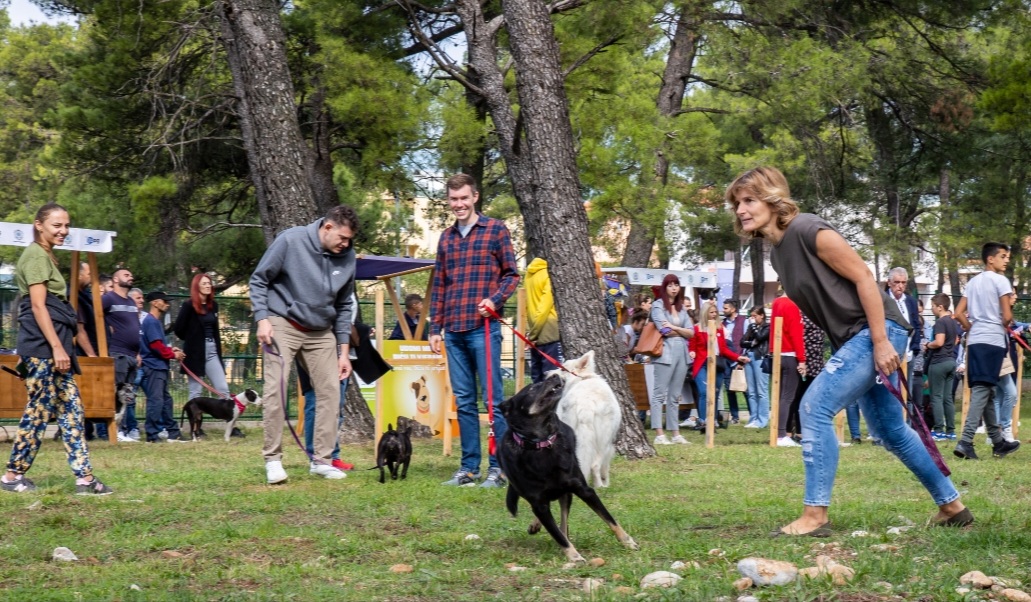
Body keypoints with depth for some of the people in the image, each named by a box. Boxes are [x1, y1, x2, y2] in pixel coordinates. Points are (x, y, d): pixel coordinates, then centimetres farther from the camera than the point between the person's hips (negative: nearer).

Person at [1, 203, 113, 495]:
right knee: (39, 410, -6)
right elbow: (38, 306, -16)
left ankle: (84, 478, 3)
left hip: (54, 343, 10)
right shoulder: (36, 255, -9)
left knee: (71, 409, 5)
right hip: (42, 344, -10)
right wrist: (57, 347, -20)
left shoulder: (46, 256, 21)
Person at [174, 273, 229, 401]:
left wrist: (219, 351, 13)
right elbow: (178, 329, -8)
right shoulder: (189, 306, -8)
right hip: (195, 352, -6)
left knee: (223, 389, -1)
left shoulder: (213, 305, 11)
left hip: (212, 350, 6)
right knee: (196, 391, -1)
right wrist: (191, 340, 5)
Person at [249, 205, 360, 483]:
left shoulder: (347, 257, 0)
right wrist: (262, 318, -15)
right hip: (283, 324, -4)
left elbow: (344, 306, 11)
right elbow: (258, 280, -4)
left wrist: (344, 351, 8)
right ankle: (272, 459, -3)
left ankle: (322, 460, 9)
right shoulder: (290, 241, -13)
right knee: (275, 390, -11)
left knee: (330, 391, -1)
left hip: (321, 332, 5)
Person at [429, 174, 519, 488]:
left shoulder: (495, 229, 1)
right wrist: (435, 328, 14)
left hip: (484, 328, -5)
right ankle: (469, 467, 13)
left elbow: (511, 274, 2)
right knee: (463, 401, 8)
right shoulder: (446, 238, 16)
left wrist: (495, 300, -15)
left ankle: (498, 467, 0)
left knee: (493, 398, -4)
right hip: (454, 332, 5)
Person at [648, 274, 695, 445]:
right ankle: (659, 435, -10)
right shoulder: (658, 305, 0)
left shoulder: (681, 307, 18)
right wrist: (682, 332, 2)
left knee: (675, 396, 9)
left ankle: (675, 433, 11)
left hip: (681, 353, 6)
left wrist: (674, 328, -6)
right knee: (660, 394, -7)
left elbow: (691, 333, 9)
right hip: (666, 353, -6)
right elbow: (664, 331, -11)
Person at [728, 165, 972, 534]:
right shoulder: (776, 251, 11)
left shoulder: (808, 231, -16)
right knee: (891, 430, 17)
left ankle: (815, 516, -14)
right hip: (853, 340, 10)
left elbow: (864, 278, -18)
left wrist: (881, 342, -21)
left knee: (815, 407, -17)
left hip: (878, 331, -10)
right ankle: (951, 506, 30)